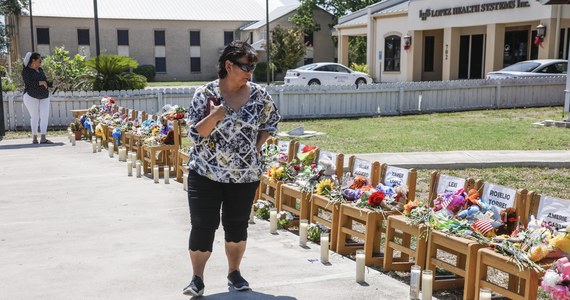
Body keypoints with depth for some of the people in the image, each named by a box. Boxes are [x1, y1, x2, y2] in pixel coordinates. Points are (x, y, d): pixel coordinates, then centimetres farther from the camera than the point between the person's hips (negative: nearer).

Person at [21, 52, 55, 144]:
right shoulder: (26, 71, -7)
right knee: (35, 117, 1)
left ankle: (43, 139, -11)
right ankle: (34, 138, 11)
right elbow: (28, 83, -21)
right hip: (31, 96, -5)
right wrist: (40, 82, -21)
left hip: (44, 96, 6)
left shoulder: (40, 70, 13)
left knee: (45, 116, -7)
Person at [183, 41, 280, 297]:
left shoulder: (258, 95, -3)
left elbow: (272, 121, 14)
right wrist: (215, 115, -25)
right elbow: (194, 134, -10)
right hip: (206, 173, -2)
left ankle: (234, 272, 30)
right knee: (202, 226, -1)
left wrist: (257, 146, 2)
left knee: (237, 225, 12)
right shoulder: (205, 93, -8)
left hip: (245, 175, 2)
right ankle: (197, 278, 12)